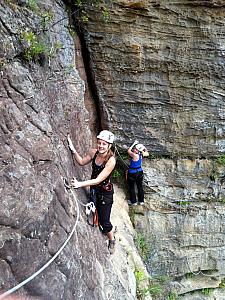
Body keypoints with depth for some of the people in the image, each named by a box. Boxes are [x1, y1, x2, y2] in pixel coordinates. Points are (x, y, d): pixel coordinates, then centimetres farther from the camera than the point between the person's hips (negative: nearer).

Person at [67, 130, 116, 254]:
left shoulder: (111, 160, -27)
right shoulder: (94, 152, -10)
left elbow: (98, 180, -31)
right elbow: (82, 162, 5)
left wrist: (80, 184, -40)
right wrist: (73, 150, -10)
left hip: (105, 191, -5)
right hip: (94, 188, 6)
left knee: (104, 222, 2)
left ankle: (112, 240, 32)